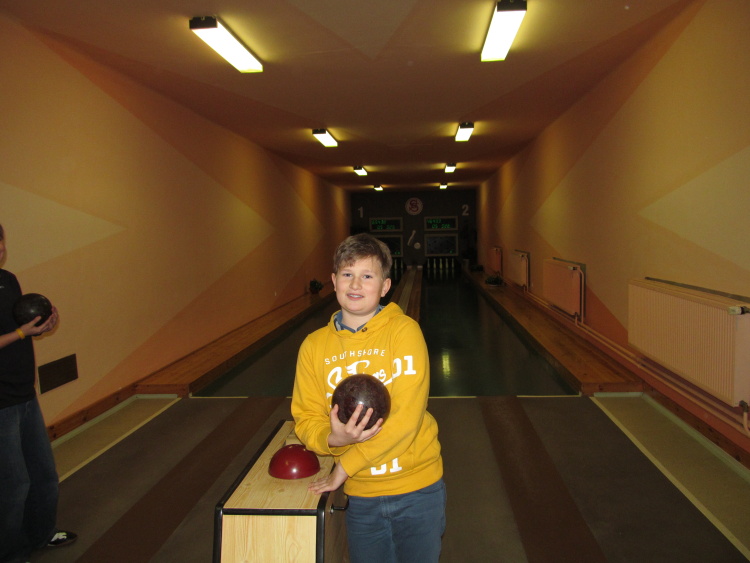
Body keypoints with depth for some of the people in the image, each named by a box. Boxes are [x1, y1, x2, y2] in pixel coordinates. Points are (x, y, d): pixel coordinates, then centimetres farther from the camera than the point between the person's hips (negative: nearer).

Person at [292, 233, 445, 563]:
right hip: (360, 495, 3)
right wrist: (333, 438, -23)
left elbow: (407, 416, -21)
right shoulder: (315, 346, -3)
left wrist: (345, 465, -17)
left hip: (417, 488, -2)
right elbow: (306, 421, 0)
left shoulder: (403, 331, -15)